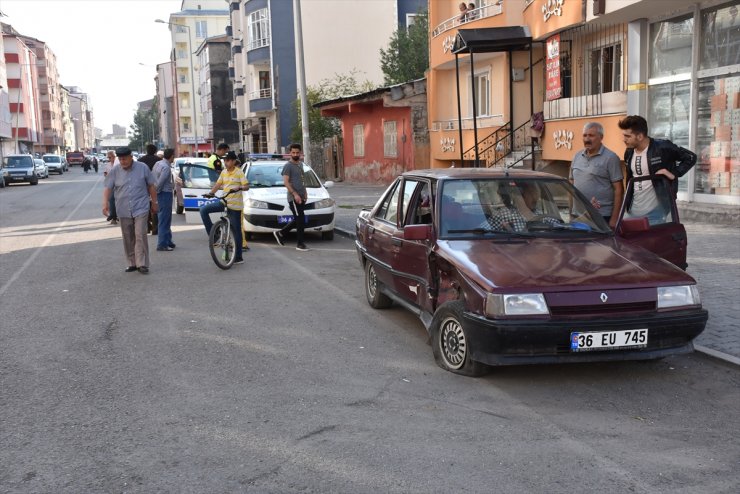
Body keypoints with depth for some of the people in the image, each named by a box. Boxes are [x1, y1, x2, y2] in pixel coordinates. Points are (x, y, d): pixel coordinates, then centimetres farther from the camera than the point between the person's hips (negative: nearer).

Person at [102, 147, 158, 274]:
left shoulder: (143, 168, -2)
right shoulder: (114, 171, 1)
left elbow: (151, 186, 5)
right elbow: (107, 188, -2)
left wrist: (154, 202, 7)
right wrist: (105, 203, -16)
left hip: (141, 208, -3)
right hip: (123, 210, 3)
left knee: (140, 235, -11)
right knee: (128, 238, 8)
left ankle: (142, 264, -7)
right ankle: (132, 263, 19)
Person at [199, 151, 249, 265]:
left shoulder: (239, 172, -7)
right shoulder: (224, 172, 10)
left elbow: (247, 186, -13)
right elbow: (218, 184, 12)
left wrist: (239, 188, -33)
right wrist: (210, 193, -4)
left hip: (235, 204, -6)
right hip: (224, 201, 6)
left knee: (236, 231, -1)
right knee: (203, 209, -9)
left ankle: (238, 258, 6)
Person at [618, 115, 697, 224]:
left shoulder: (662, 147, -14)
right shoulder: (629, 153, 7)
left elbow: (691, 157, -6)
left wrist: (674, 174, -15)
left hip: (655, 212, -6)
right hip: (633, 211, 6)